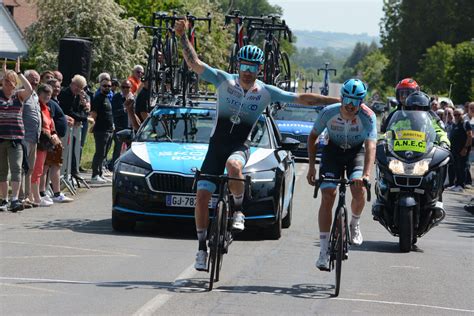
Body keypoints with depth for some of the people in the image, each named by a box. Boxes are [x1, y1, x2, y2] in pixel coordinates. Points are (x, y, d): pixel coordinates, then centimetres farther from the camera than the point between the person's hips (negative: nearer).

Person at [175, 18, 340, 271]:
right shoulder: (225, 81, -5)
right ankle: (202, 248, 6)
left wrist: (338, 101, -5)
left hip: (240, 146, -1)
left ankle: (238, 211, -14)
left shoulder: (266, 92, -3)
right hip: (217, 144, 1)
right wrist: (183, 36, -22)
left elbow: (302, 98, -1)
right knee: (202, 195, -7)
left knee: (233, 166, -38)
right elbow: (194, 63, -10)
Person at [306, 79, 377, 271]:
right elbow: (313, 137, -7)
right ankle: (324, 251, -11)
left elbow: (371, 146, -37)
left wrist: (366, 174, -52)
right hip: (333, 150, 1)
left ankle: (355, 224, 9)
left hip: (357, 152, -1)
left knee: (359, 192, -26)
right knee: (328, 196, -15)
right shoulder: (328, 112, -23)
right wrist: (311, 167, -15)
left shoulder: (368, 117, -28)